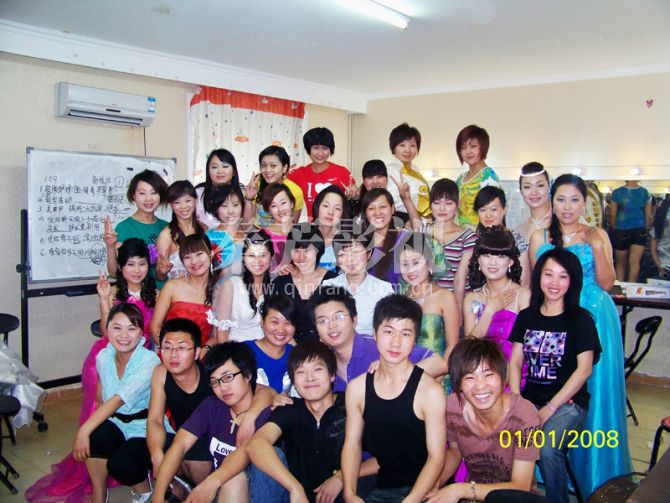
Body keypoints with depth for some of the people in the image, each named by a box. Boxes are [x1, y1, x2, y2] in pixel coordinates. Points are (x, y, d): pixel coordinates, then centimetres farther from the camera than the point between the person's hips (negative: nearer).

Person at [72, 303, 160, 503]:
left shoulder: (149, 361, -19)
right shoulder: (103, 357, -1)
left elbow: (119, 399, -30)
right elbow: (102, 397, 8)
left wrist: (85, 430, -38)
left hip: (145, 429, -4)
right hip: (115, 422, 4)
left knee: (121, 464, -31)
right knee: (95, 436, -29)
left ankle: (142, 485, 6)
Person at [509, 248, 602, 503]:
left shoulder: (580, 318, 0)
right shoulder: (526, 317, 11)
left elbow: (584, 369, -6)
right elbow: (515, 362, 10)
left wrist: (550, 408, -12)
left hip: (568, 402, -3)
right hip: (529, 400, 3)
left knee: (547, 449, -31)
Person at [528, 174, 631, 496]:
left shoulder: (597, 236, 3)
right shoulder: (539, 237, 5)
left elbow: (607, 284, -2)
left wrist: (597, 248, -14)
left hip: (594, 321, -1)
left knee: (594, 393, 1)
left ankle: (595, 474, 18)